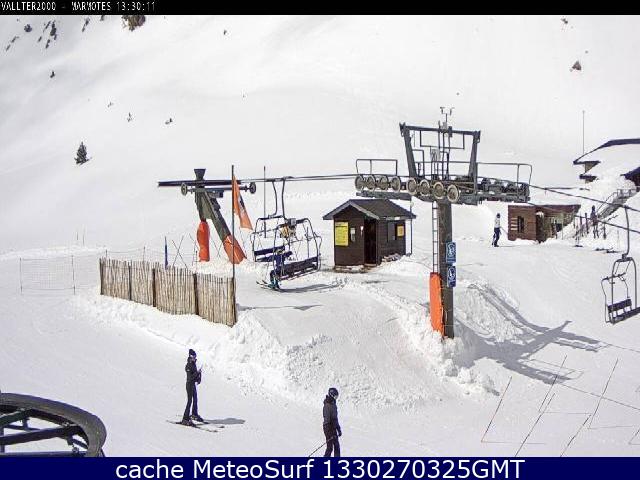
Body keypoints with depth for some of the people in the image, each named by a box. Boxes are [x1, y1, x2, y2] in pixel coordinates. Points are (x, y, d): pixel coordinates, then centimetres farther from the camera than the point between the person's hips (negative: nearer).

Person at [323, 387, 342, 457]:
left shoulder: (333, 405, 11)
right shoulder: (327, 406, -18)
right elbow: (327, 420, -21)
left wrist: (339, 429, 23)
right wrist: (329, 433, -22)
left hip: (334, 428, 9)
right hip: (329, 429, -9)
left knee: (337, 446, 11)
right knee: (330, 447, -5)